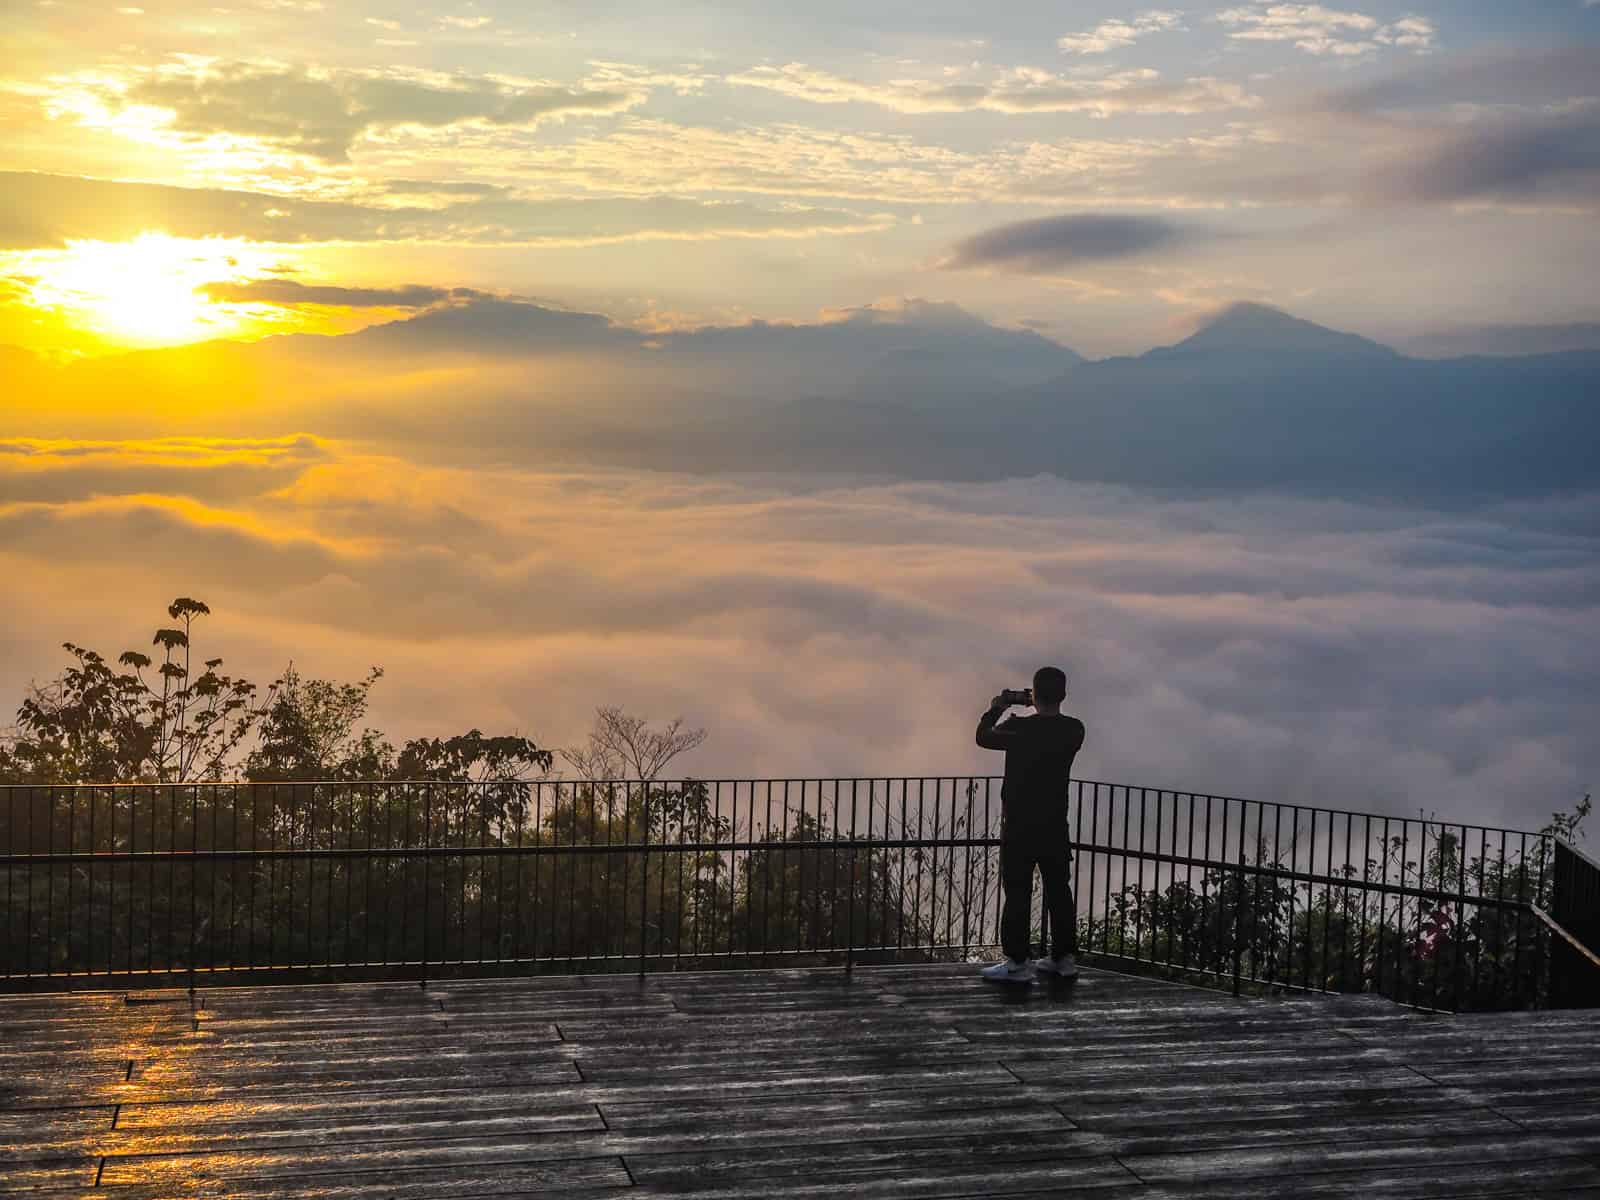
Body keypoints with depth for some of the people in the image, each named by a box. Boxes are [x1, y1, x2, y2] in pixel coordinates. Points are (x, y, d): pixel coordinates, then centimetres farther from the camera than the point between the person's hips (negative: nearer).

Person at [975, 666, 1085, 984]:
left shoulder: (1019, 728, -16)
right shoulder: (1074, 730, -3)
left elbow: (983, 737, 2)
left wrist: (995, 710, 18)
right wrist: (1036, 712, 19)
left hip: (1019, 825, -5)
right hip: (1056, 824, 5)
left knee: (1017, 892, -2)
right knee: (1059, 891, 13)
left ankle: (1017, 963, -2)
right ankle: (1064, 957, 20)